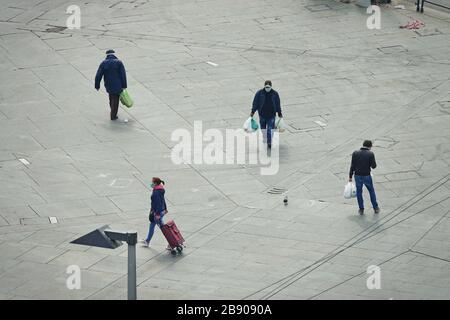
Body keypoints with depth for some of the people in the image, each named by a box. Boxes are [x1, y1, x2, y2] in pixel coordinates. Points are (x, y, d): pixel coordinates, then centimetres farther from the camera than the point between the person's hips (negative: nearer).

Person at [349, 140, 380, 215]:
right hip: (366, 176, -1)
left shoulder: (355, 153, -4)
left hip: (357, 176, 1)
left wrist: (350, 176, 3)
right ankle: (376, 208, 23)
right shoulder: (370, 154, -11)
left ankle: (361, 209, 19)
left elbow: (352, 166, -4)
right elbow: (374, 166, -10)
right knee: (371, 191, 18)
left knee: (359, 192, 16)